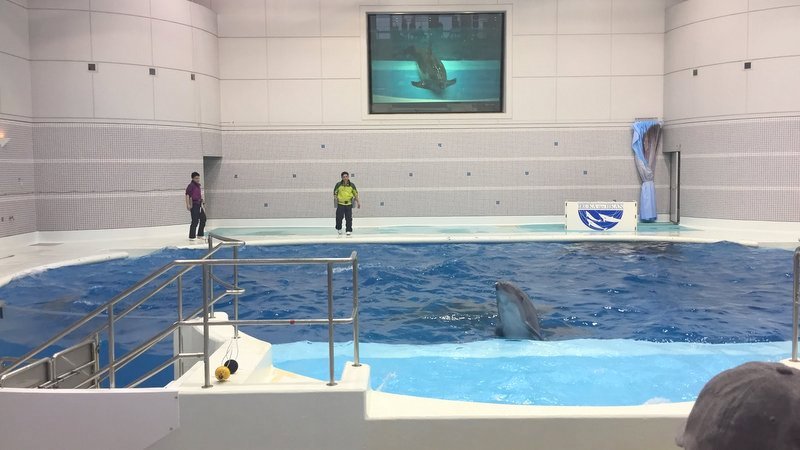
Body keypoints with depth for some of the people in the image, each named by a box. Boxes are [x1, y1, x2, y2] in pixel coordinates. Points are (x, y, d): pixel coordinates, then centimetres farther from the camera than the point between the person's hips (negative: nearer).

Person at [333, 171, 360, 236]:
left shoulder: (352, 185, 2)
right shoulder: (338, 185, -2)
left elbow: (355, 193, 10)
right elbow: (335, 193, 7)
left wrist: (358, 202, 7)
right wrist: (335, 199, -8)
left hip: (349, 204, 1)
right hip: (340, 204, -1)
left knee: (349, 218, 0)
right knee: (339, 217, 1)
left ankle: (348, 230, 8)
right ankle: (339, 229, 23)